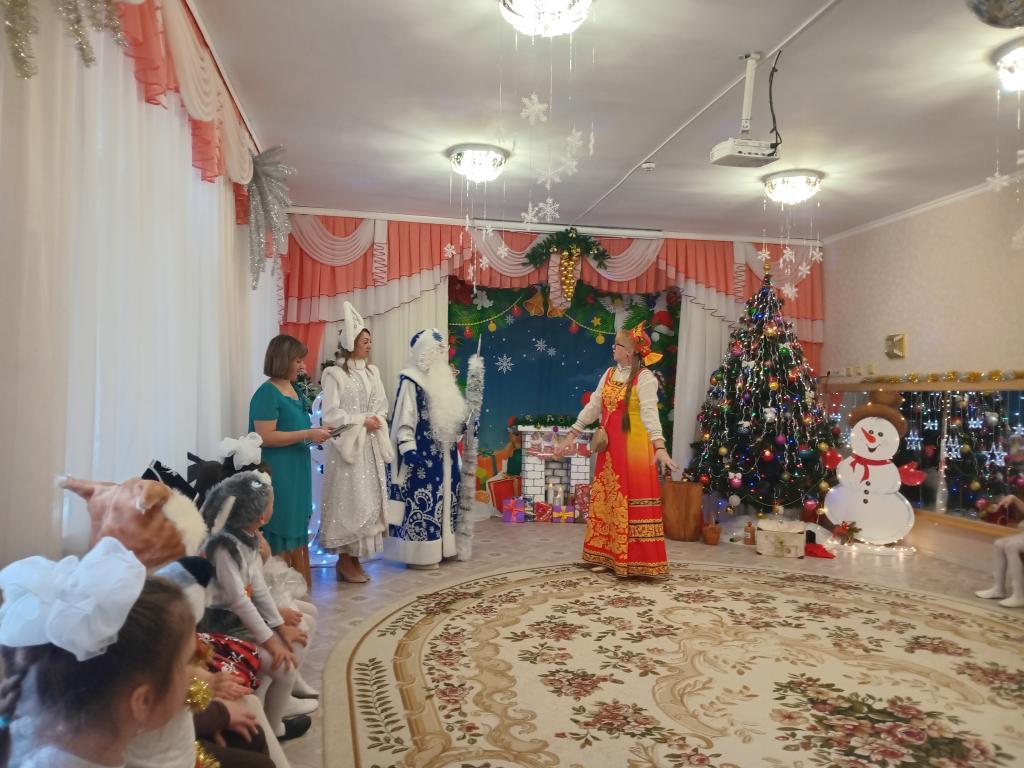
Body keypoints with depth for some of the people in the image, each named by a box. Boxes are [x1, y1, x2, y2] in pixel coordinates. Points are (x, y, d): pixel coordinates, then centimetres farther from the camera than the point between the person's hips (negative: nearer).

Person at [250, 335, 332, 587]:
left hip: (296, 471, 9)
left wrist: (315, 433, 7)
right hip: (277, 473, -9)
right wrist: (307, 434, -20)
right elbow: (265, 437, -21)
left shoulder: (294, 390, 12)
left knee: (297, 528, 13)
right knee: (280, 532, 0)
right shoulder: (267, 393, -14)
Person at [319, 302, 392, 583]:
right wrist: (362, 421, -13)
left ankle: (355, 558, 17)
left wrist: (377, 421, -9)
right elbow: (330, 414, -12)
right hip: (346, 446, -6)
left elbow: (382, 407, 12)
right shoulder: (335, 374, -7)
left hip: (371, 446, 6)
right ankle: (345, 560, 8)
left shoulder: (372, 372, 11)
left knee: (369, 500, 7)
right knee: (349, 501, -4)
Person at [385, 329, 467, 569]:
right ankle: (420, 553, 3)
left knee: (444, 498, 13)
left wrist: (464, 425, 7)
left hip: (444, 452, 9)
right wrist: (407, 448, -24)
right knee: (422, 500, -5)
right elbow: (404, 417, -16)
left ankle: (440, 547, 23)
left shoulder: (441, 379, 14)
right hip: (422, 453, -9)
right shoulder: (411, 381, -11)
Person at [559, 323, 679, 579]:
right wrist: (572, 434, 10)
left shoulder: (644, 377, -11)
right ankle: (608, 556, 22)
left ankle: (638, 561, 3)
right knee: (607, 500, 11)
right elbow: (593, 406, 12)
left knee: (633, 503, -5)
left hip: (634, 449, -7)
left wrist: (659, 446, -34)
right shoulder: (609, 374, 11)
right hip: (610, 449, 7)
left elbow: (650, 413, -23)